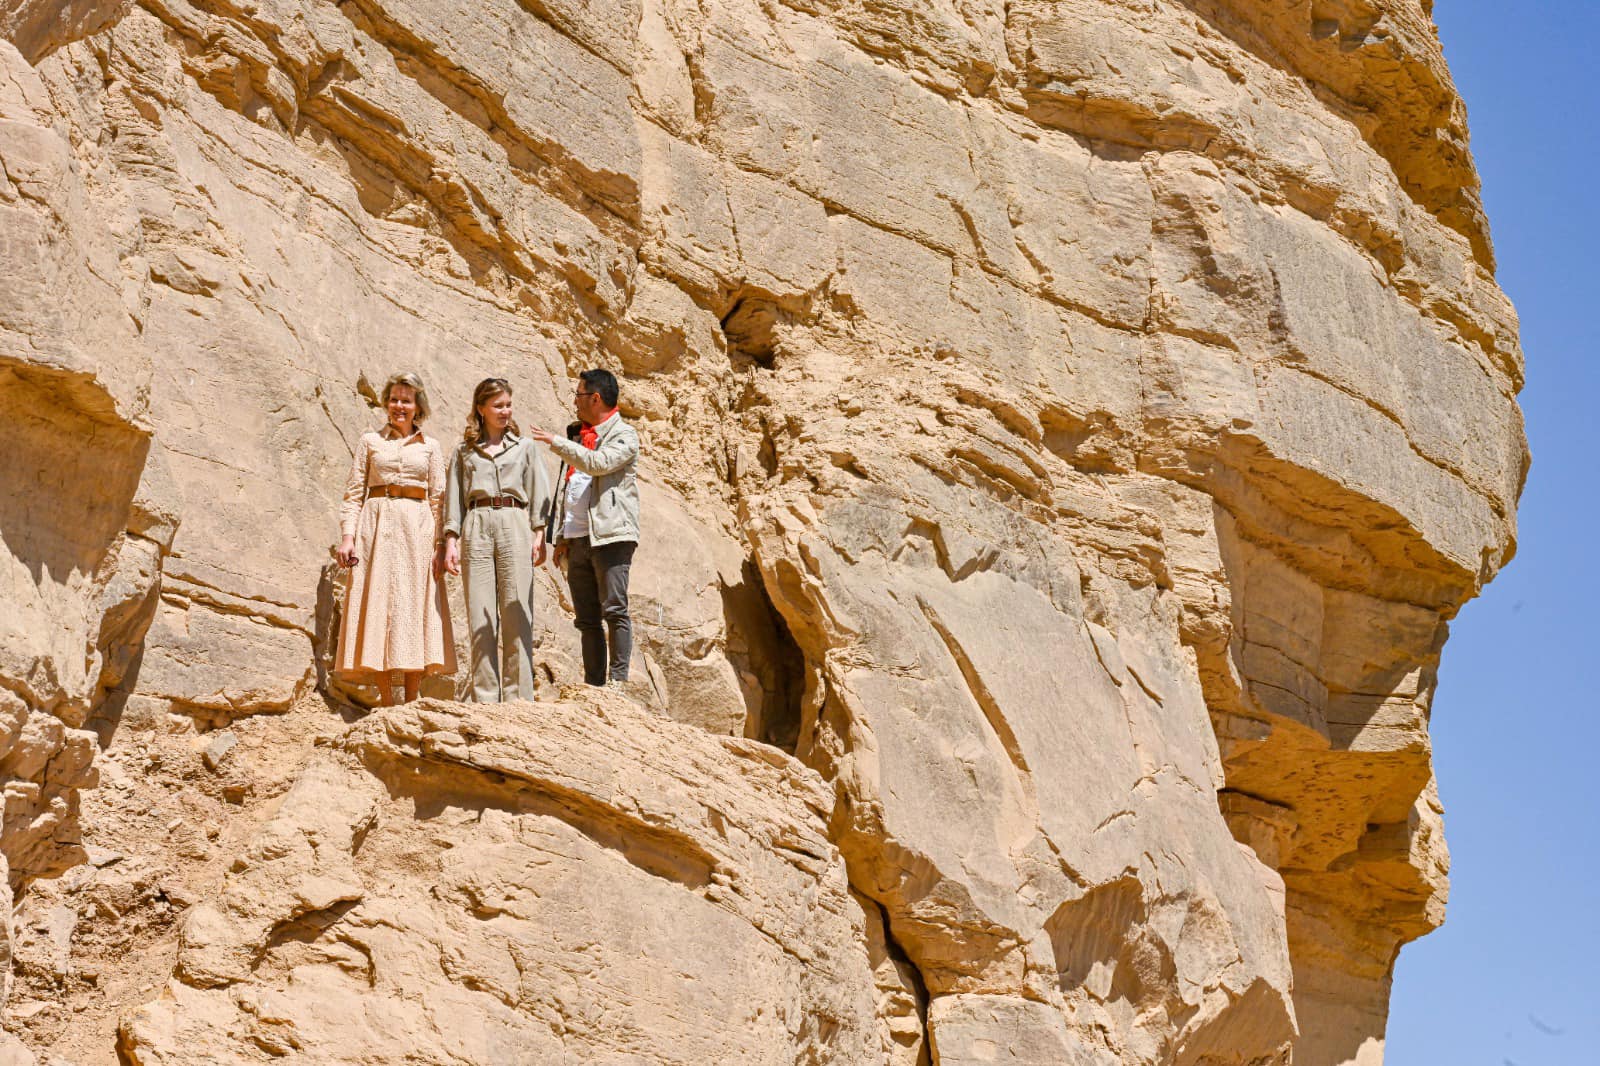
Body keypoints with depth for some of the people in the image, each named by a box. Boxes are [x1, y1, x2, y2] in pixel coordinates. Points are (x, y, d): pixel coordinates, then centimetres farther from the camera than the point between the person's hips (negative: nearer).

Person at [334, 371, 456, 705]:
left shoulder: (431, 446, 13)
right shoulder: (370, 441, 11)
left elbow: (438, 498, 9)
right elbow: (353, 492, 7)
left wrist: (441, 542, -1)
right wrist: (347, 534, -5)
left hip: (417, 528, 1)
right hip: (377, 526, -1)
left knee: (415, 606, -4)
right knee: (378, 606, -6)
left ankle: (412, 699, -1)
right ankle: (385, 699, -5)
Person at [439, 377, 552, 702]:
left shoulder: (525, 446, 15)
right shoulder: (464, 450, 17)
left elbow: (538, 492, 9)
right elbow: (454, 497, 13)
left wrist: (539, 534, -2)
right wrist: (451, 540, 3)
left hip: (514, 526, -1)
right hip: (476, 529, 1)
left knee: (516, 613, -7)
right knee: (480, 615, -3)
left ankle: (518, 696, -5)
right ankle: (485, 697, -1)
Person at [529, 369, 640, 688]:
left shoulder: (624, 434, 0)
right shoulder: (580, 437, 24)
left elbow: (598, 463, -18)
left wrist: (555, 443, -14)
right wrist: (561, 536, 15)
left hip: (610, 535, -7)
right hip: (578, 539, 8)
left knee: (614, 610, -11)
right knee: (586, 618, 6)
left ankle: (618, 679, -10)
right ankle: (593, 684, 7)